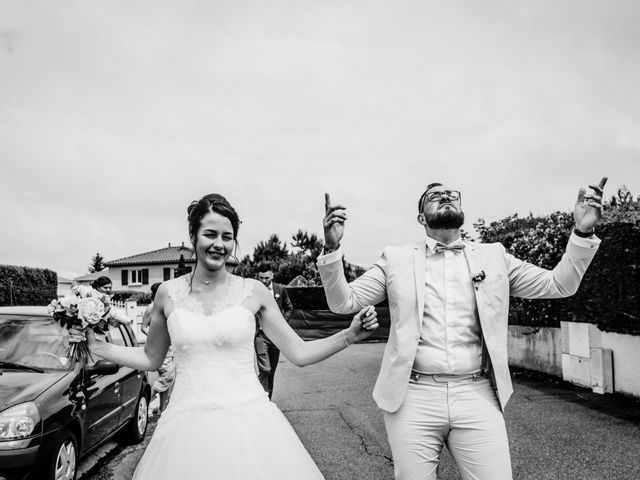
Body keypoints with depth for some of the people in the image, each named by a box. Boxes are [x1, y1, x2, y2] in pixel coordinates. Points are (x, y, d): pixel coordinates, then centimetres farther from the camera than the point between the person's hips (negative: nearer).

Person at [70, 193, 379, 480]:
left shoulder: (253, 292, -1)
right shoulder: (168, 293, 2)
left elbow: (299, 353, 2)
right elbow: (150, 359, 17)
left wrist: (350, 335, -7)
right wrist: (97, 346, 11)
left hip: (247, 423, -1)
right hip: (188, 427, 1)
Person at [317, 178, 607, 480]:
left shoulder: (493, 256, 12)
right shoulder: (397, 259, 8)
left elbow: (558, 285, 13)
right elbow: (343, 301, 4)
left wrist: (582, 232, -1)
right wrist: (332, 247, -12)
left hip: (477, 398, 1)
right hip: (413, 398, -1)